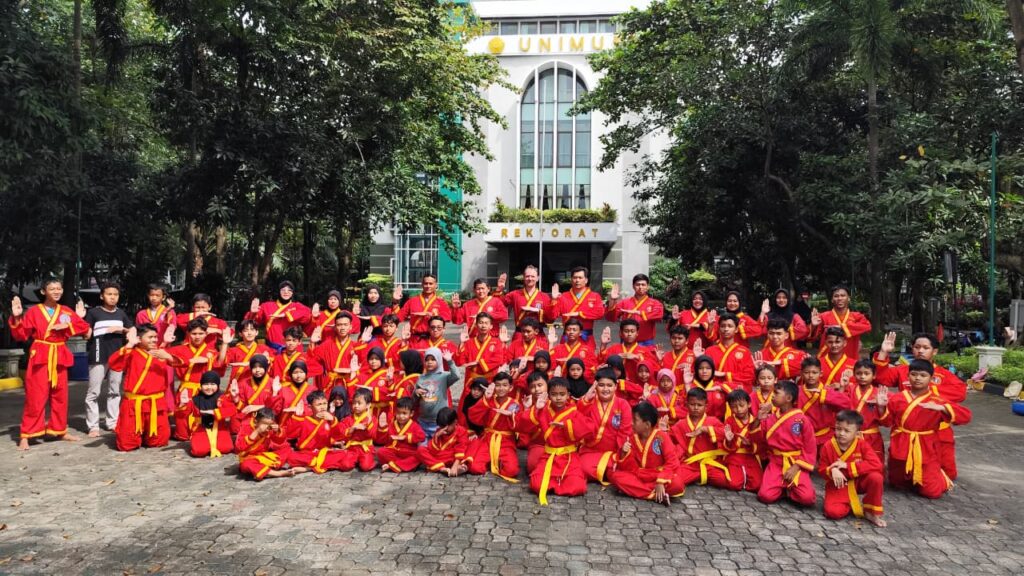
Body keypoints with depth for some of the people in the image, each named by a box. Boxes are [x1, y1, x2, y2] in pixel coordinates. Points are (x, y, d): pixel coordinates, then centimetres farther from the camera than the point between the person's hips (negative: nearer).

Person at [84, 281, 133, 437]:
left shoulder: (121, 313, 11)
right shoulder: (93, 312, 0)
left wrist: (121, 329, -3)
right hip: (98, 356, -4)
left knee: (114, 391, 11)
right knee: (94, 392, -3)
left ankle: (113, 422, 19)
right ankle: (93, 426, 3)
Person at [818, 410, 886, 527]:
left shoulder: (862, 445, -12)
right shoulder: (828, 447, -12)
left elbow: (876, 464, -25)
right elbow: (821, 469, -5)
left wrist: (847, 466, -28)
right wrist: (832, 471, -30)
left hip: (859, 482, 1)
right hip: (839, 485, -1)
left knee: (876, 477, -31)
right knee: (832, 512, -26)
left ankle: (871, 512, -8)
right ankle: (852, 505, 11)